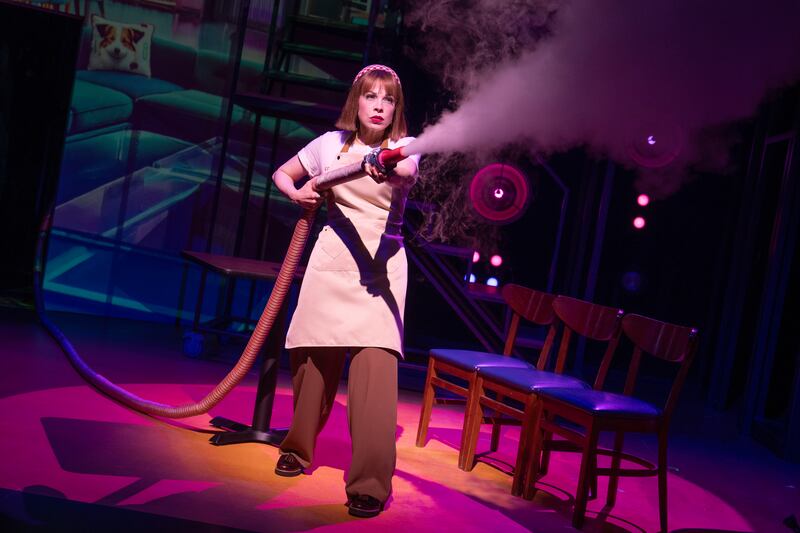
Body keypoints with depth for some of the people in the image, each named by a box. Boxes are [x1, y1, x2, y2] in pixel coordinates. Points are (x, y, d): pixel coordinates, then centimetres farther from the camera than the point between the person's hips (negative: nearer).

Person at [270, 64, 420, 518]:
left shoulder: (404, 147, -1)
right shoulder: (331, 142, 7)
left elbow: (408, 174, -26)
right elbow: (282, 174, 19)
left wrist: (390, 172, -49)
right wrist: (298, 194, -3)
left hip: (381, 265, -2)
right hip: (332, 259, 3)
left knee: (376, 364, -16)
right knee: (315, 357, 8)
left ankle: (371, 482, -13)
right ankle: (299, 448, 30)